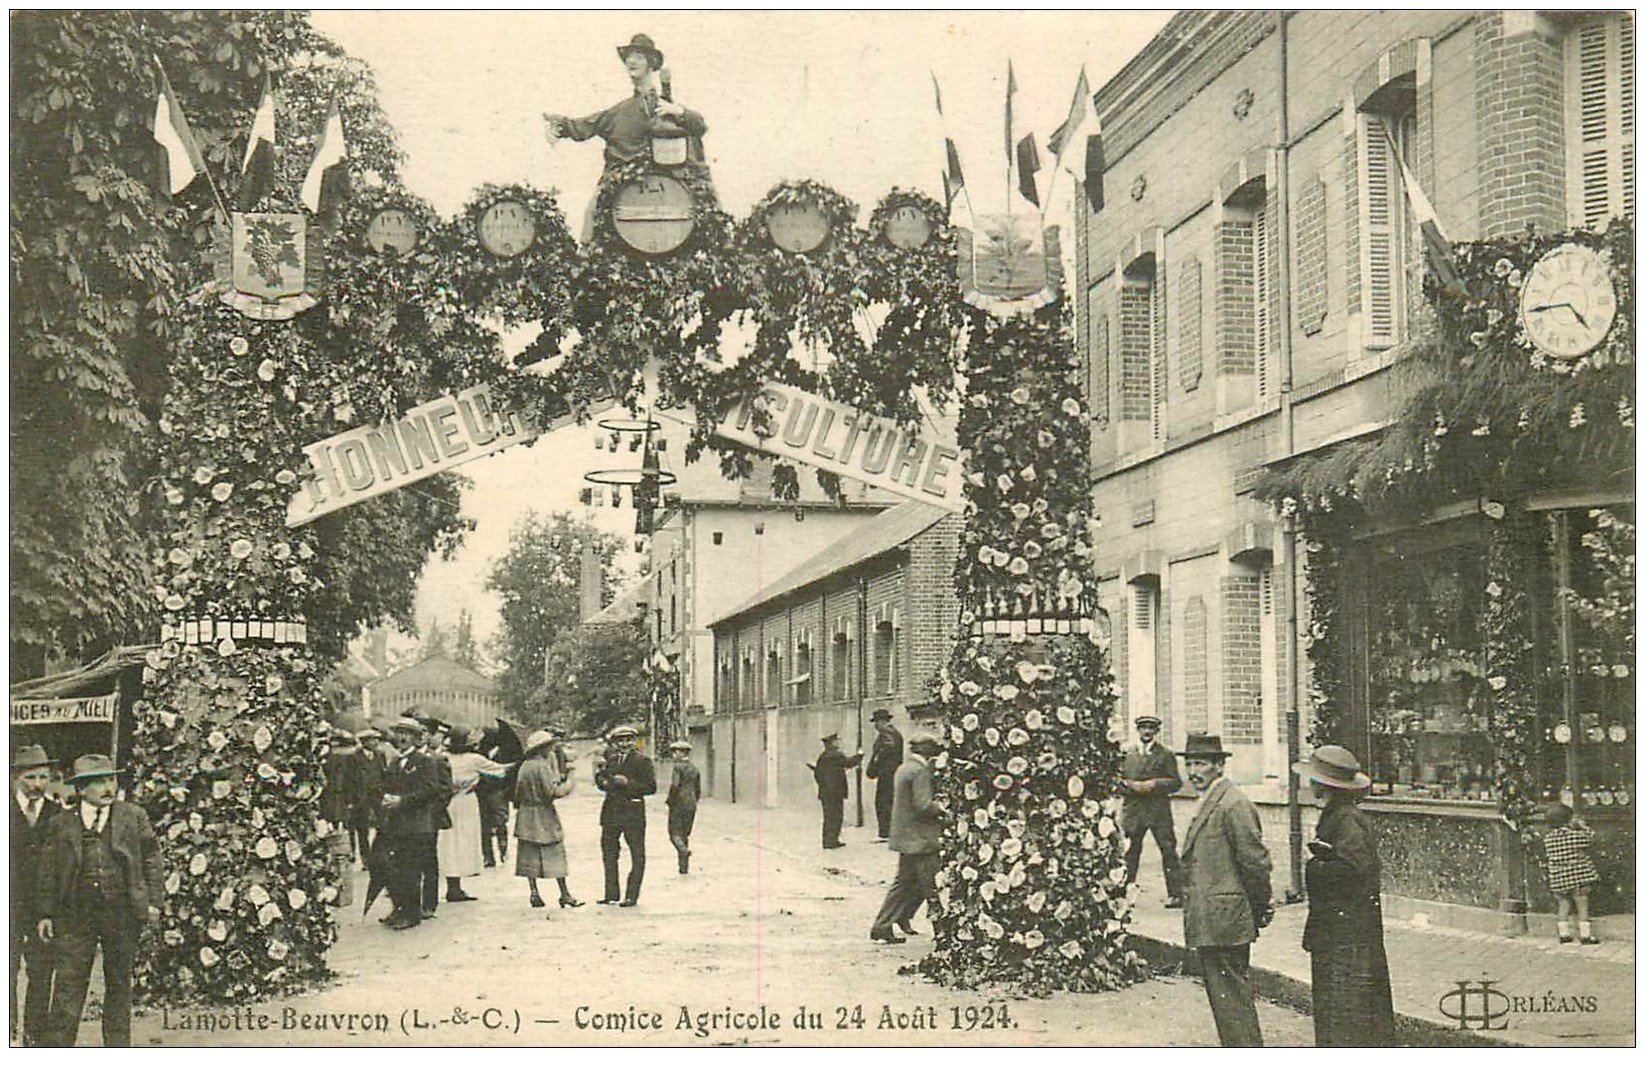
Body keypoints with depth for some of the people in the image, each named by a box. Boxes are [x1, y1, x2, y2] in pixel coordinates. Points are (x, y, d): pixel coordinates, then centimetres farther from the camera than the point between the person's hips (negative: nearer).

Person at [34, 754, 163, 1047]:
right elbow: (49, 871, 8)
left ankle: (117, 1050, 20)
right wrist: (46, 913, 3)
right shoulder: (61, 824, 6)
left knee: (119, 983, 9)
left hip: (122, 913, 1)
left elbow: (151, 858, 7)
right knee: (69, 981, -3)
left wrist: (153, 901, 0)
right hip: (76, 915, -1)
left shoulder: (134, 816, 7)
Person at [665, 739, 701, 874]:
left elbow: (675, 785, -19)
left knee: (674, 833, -2)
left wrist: (670, 800, -6)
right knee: (685, 834, 10)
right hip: (691, 805, 7)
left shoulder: (678, 767, -9)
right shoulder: (695, 769, 12)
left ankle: (684, 849, -30)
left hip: (678, 804, -6)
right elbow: (698, 790, 13)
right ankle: (684, 867, 8)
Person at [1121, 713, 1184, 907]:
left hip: (1159, 811, -2)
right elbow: (1119, 779, 13)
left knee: (1168, 850, -5)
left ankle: (1175, 893, -2)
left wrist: (1153, 785, -13)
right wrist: (1132, 786, -7)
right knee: (1129, 852, 4)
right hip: (1133, 810, 2)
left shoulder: (1165, 755, 4)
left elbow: (1175, 782, 0)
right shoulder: (1127, 754, 12)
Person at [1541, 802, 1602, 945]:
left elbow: (1545, 859, 6)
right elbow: (1590, 839, 4)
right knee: (1582, 907, 7)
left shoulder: (1547, 838, -2)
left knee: (1563, 906, 15)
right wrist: (1581, 824, 12)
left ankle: (1564, 934, 18)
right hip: (1577, 877, -4)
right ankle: (1586, 935, 10)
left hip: (1558, 881, 4)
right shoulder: (1575, 835, -13)